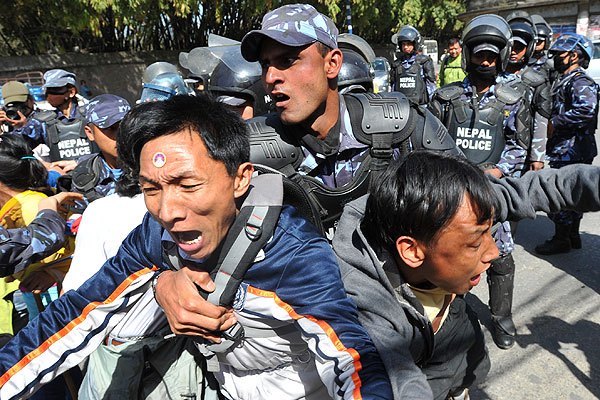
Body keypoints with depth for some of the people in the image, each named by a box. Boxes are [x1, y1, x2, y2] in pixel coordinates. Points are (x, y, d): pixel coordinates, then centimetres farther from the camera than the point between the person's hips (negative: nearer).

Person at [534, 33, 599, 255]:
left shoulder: (580, 82, -15)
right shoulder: (564, 80, 17)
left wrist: (555, 123, -26)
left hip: (570, 151, -10)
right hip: (571, 150, 10)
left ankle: (561, 240, 9)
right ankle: (573, 237, 29)